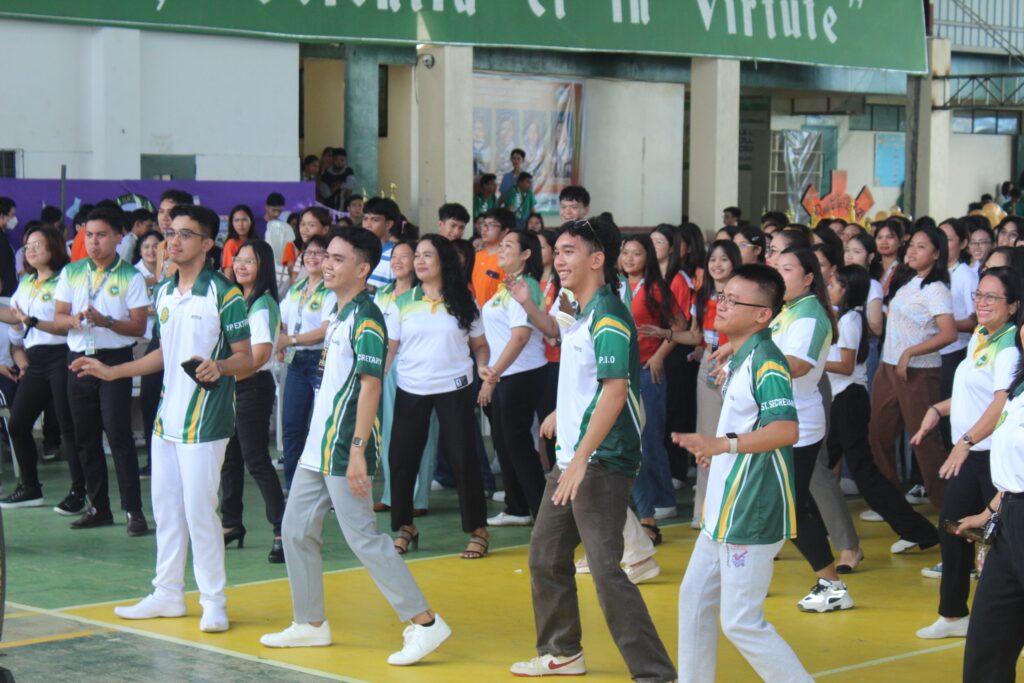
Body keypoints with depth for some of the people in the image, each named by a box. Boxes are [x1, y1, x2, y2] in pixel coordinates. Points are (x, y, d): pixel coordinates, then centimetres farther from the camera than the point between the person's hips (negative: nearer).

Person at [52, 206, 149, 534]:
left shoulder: (131, 277, -3)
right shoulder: (71, 273, 9)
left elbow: (139, 326, -7)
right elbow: (58, 319, 8)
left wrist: (106, 321, -22)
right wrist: (74, 320, -14)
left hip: (115, 360, -5)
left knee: (118, 434, -10)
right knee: (85, 437, 8)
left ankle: (134, 510, -7)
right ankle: (98, 507, 17)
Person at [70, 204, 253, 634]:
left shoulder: (224, 294, -10)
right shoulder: (164, 293, 12)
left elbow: (245, 358, -10)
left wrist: (218, 366, -31)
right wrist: (112, 372, 18)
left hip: (204, 421, -7)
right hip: (167, 417, 7)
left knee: (199, 510, -7)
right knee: (166, 509, 12)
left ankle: (214, 602, 3)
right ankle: (168, 594, 23)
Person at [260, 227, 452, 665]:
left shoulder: (365, 318, -15)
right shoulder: (339, 315, 14)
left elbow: (371, 385, -20)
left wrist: (358, 450, -25)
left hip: (343, 450, -10)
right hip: (319, 448, 10)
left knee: (362, 537, -9)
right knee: (296, 530, 13)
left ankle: (424, 622, -4)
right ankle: (310, 623, 24)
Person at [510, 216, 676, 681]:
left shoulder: (608, 316, -16)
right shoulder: (581, 315, 13)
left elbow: (614, 391, -25)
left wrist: (581, 460, -28)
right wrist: (562, 413, 30)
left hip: (602, 461, -10)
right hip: (570, 457, 10)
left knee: (605, 569, -12)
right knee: (545, 556, 18)